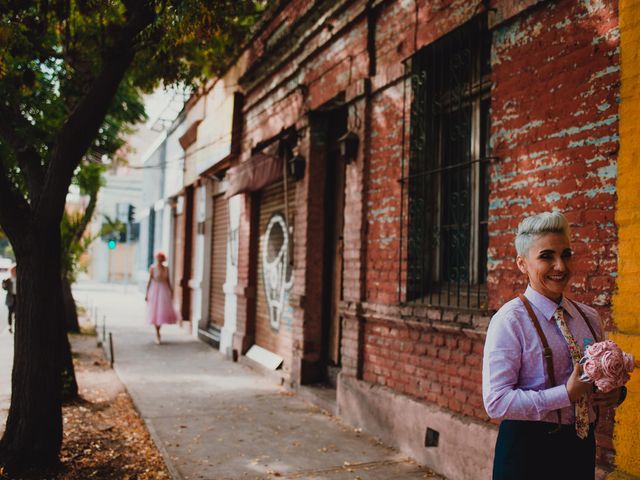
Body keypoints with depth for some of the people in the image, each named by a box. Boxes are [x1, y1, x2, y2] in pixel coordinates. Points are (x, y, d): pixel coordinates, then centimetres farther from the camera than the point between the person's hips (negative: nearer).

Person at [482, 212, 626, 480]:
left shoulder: (589, 317, 5)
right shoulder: (510, 320, -15)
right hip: (528, 448, -6)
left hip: (581, 446, 6)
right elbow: (496, 402, -20)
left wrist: (616, 392, -3)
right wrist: (566, 394, -22)